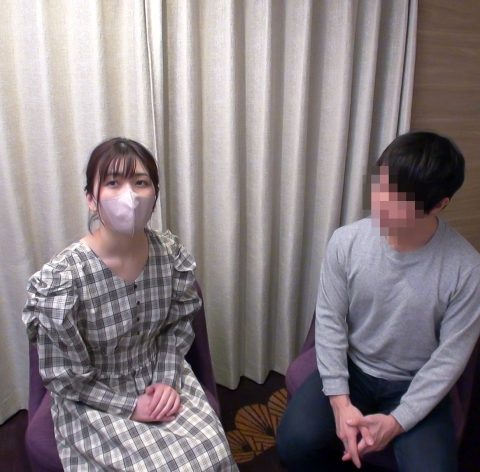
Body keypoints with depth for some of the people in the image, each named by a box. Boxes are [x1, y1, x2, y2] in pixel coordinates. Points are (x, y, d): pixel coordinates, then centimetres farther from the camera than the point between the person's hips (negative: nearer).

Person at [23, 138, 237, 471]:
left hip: (159, 377, 4)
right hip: (95, 402, -3)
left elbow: (178, 326, 3)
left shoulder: (171, 253, -12)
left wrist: (167, 381, -9)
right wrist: (130, 406, -15)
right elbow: (65, 378, -12)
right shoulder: (62, 278, -24)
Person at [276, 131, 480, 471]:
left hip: (416, 384, 0)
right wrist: (340, 401, -15)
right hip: (351, 368, 1)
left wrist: (397, 421, -17)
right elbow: (330, 322, -9)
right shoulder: (346, 242, -16)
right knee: (295, 442, -19)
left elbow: (450, 357, -12)